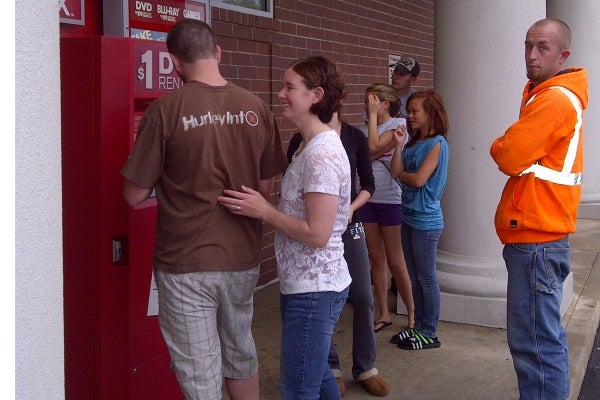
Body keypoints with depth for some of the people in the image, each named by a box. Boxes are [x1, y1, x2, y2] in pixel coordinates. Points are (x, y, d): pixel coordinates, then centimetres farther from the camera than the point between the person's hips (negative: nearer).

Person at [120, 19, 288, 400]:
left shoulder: (165, 110, -15)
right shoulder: (257, 108, -2)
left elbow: (135, 196, -9)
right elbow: (267, 187, 6)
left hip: (187, 264, -4)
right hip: (243, 258, 5)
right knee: (240, 352, 24)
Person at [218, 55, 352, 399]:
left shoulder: (321, 154, -21)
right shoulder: (315, 146, 10)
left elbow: (317, 233, -24)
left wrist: (264, 211, -16)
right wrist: (265, 207, 5)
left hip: (312, 291, -10)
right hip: (312, 285, 10)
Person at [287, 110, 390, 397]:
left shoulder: (355, 137, 1)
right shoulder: (300, 141, -3)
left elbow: (368, 185, 5)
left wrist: (351, 208, -11)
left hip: (349, 227, 1)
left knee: (363, 298, 1)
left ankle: (365, 367, 17)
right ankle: (330, 367, 20)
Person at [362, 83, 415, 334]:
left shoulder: (397, 125, -7)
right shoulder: (368, 127, 12)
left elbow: (373, 149, -21)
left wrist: (373, 116, -12)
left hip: (390, 200, -7)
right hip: (368, 199, 7)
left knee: (395, 263, -1)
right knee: (376, 259, 11)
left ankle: (412, 314, 14)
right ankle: (384, 314, 21)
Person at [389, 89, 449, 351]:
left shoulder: (437, 143, -12)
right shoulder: (413, 142, 10)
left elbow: (419, 179, -20)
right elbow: (395, 172, 1)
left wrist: (401, 174, -2)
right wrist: (399, 145, -6)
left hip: (426, 221, -8)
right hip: (409, 217, 8)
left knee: (427, 278, 1)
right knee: (415, 277, 15)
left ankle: (429, 334, 11)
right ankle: (419, 327, 26)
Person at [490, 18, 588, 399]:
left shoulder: (553, 100, -16)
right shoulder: (560, 95, 18)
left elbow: (509, 157, -20)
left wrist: (499, 146, 0)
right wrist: (511, 148, 0)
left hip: (535, 239, -11)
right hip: (541, 234, 11)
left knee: (533, 343, -6)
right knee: (547, 337, 17)